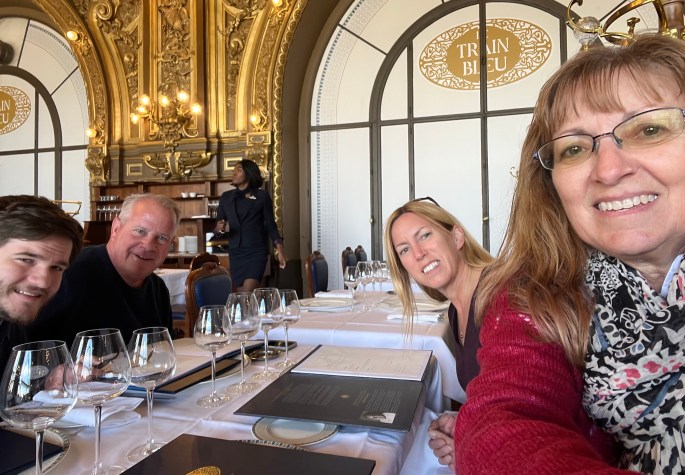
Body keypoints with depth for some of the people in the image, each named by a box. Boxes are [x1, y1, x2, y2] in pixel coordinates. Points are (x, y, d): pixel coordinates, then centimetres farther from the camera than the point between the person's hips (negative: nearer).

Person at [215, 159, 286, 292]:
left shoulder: (262, 196, 0)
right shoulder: (226, 197, 10)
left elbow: (270, 224, 2)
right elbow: (218, 226, 12)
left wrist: (279, 249, -7)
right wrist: (219, 229, -12)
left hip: (257, 252, -4)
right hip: (235, 253, 4)